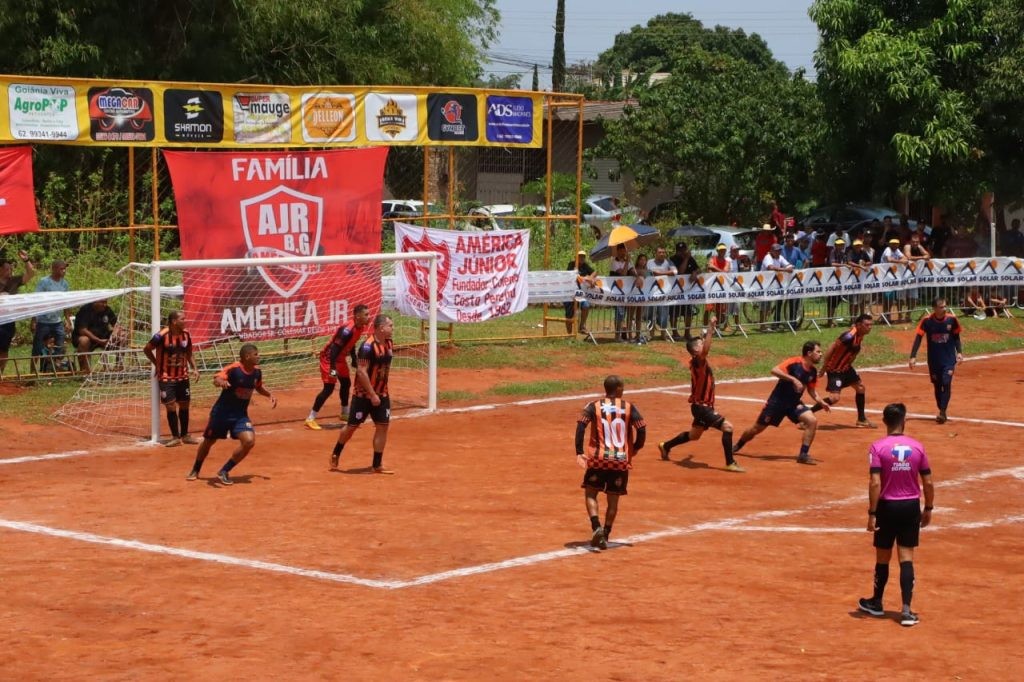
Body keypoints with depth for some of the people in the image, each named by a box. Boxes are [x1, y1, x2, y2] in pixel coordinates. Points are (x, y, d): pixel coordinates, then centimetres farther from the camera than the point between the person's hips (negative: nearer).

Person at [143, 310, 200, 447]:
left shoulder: (186, 334, -3)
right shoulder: (162, 336, -20)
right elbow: (146, 349, -6)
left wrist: (194, 368, 1)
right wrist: (157, 364, -1)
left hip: (182, 376, 5)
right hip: (166, 377, -5)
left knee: (184, 405, 10)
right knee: (171, 406, -6)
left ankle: (185, 435, 23)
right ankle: (175, 437, 3)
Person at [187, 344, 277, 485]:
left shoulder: (257, 371, -4)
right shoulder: (233, 369, -23)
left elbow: (258, 387, 19)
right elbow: (216, 379, -40)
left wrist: (270, 395, 2)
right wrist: (221, 382, -62)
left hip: (241, 415, 4)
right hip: (222, 413, -4)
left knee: (249, 441, -17)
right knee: (208, 441, 14)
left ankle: (224, 472, -1)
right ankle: (195, 471, 41)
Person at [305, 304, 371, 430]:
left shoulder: (360, 328, -1)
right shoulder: (347, 330, -29)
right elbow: (334, 349, -31)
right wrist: (332, 368, -35)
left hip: (340, 358, 10)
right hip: (329, 358, -10)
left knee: (346, 383, 21)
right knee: (329, 388, -12)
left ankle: (345, 413, 40)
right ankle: (310, 419, -9)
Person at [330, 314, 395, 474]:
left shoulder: (389, 345, 4)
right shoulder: (368, 346, -21)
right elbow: (361, 372, -24)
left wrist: (382, 392, 17)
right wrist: (372, 395, -24)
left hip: (381, 394, 7)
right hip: (364, 395, -7)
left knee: (382, 426, 1)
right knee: (352, 426, 4)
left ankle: (377, 465, 8)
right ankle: (335, 454, 26)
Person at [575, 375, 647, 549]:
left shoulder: (594, 407, 1)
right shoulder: (629, 407, 1)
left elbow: (581, 426, -13)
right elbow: (642, 430, -6)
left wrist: (579, 452, -13)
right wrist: (635, 449, 11)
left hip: (598, 459, -1)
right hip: (621, 461, 1)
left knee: (590, 494, 10)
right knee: (613, 500, 12)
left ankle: (596, 527, -13)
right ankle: (604, 536, 13)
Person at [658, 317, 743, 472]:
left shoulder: (699, 362, 7)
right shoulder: (698, 361, -19)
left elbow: (705, 347, 30)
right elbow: (706, 349, -39)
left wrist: (710, 331, 24)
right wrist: (710, 327, -39)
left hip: (702, 406, 10)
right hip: (701, 407, -10)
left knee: (694, 435, 26)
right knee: (727, 427, -17)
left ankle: (666, 446, 42)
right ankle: (730, 463, -16)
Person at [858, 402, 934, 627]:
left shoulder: (878, 447, -10)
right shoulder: (917, 447, -1)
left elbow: (875, 484, -16)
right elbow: (928, 483, 1)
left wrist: (872, 513, -11)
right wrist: (928, 509, 13)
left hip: (888, 507, -2)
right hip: (911, 507, 2)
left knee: (883, 557, 13)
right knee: (906, 558, 3)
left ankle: (876, 603, 30)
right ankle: (906, 610, -5)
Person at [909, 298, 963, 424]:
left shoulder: (952, 319, -9)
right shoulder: (927, 321, -13)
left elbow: (956, 337, 5)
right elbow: (918, 338, -11)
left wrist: (959, 352, -5)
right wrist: (913, 356, -18)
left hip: (949, 358, 0)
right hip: (933, 360, 0)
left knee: (946, 383, -14)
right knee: (937, 385, 8)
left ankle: (942, 412, -10)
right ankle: (941, 413, 22)